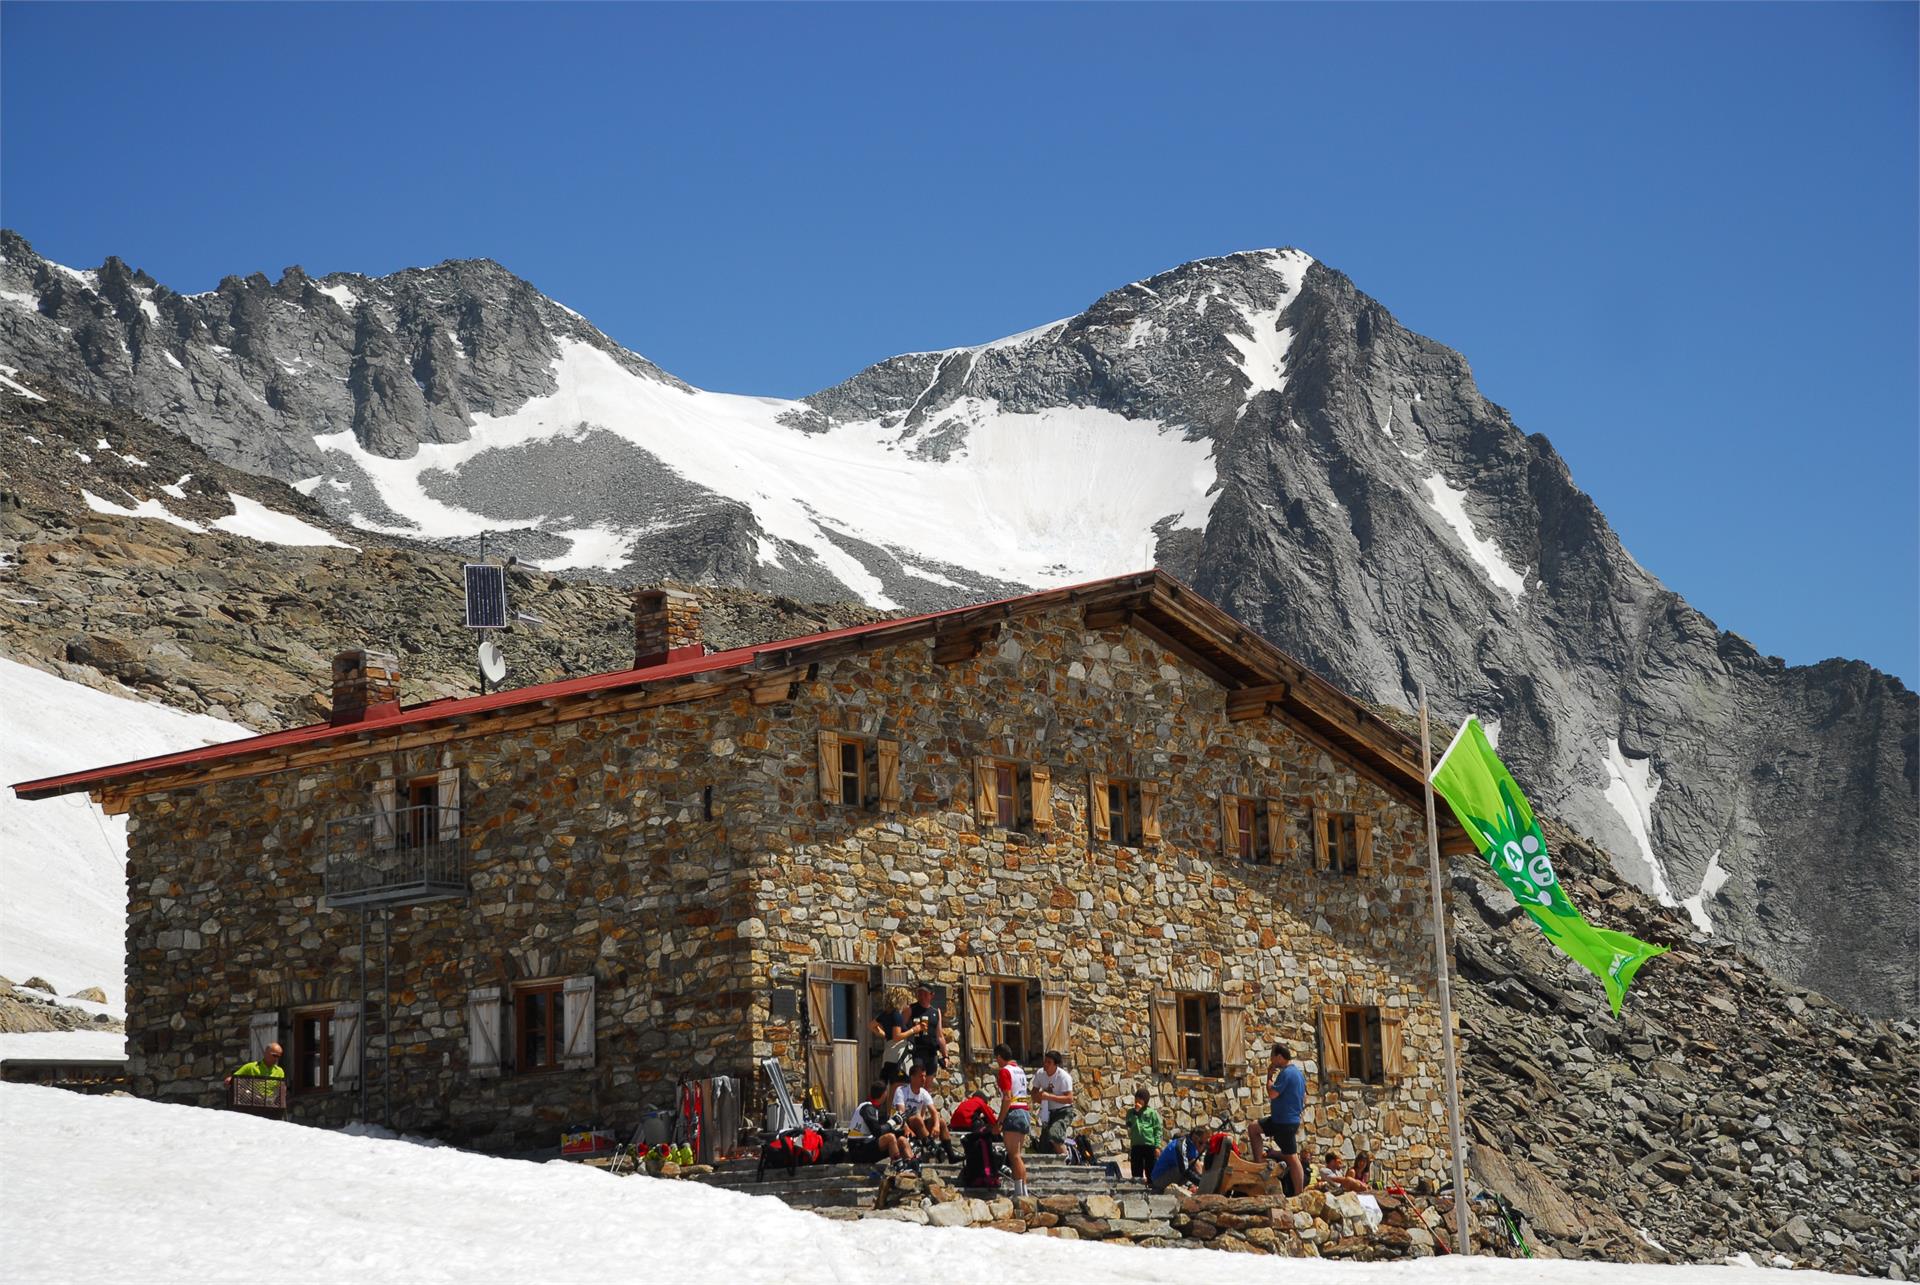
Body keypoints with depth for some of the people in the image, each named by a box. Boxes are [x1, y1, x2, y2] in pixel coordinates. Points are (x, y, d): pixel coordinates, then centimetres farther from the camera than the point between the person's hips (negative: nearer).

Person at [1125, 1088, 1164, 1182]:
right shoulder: (1131, 1113, 11)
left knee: (1151, 1173, 1)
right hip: (1135, 1146, 3)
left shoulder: (1152, 1112, 0)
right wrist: (1136, 1111, -4)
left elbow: (1158, 1129, -1)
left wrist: (1157, 1146, -8)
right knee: (1136, 1173, 8)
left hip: (1150, 1145, -3)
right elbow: (1129, 1126, 3)